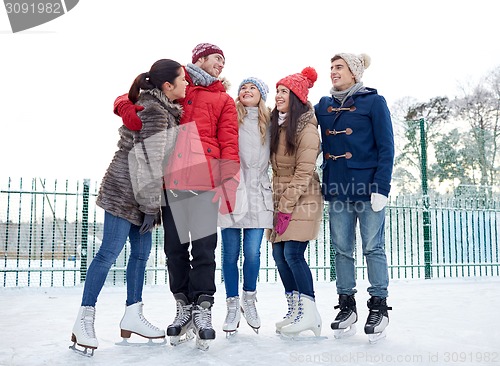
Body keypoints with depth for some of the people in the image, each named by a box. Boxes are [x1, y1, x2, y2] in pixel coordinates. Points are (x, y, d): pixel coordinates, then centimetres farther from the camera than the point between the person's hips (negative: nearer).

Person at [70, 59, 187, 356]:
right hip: (125, 192, -10)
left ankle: (133, 316, 21)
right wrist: (150, 206, -17)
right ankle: (84, 322, 1)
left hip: (141, 192, 10)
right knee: (110, 252, -7)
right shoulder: (153, 112, -18)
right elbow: (147, 161, -20)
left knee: (142, 251, 11)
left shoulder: (164, 108, 11)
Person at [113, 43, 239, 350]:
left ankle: (202, 309, 6)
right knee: (175, 246, 5)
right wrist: (127, 107, -5)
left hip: (204, 177, -1)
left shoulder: (223, 100, 18)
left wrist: (229, 181, -8)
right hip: (171, 178, 1)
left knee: (204, 246, -4)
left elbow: (229, 142, 6)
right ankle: (184, 307, 16)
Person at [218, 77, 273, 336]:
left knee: (253, 253, -3)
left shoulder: (267, 123, 14)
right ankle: (232, 307, 17)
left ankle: (249, 301, 21)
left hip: (257, 193, 2)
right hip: (231, 191, -2)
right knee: (231, 253, 2)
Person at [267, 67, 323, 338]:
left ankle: (309, 313, 2)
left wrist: (286, 207, -17)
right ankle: (295, 310, 16)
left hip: (302, 200, -7)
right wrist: (279, 202, 5)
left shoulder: (306, 128, -12)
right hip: (280, 198, 8)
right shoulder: (276, 124, 11)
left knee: (293, 254, -11)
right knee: (279, 254, 6)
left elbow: (304, 171, -16)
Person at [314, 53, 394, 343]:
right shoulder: (324, 105, 15)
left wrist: (381, 188, -12)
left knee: (373, 247, 0)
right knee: (342, 249, 8)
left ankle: (379, 306, 12)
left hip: (367, 188, -4)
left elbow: (386, 148, -5)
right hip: (336, 189, 5)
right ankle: (347, 305, 19)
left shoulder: (373, 101, 0)